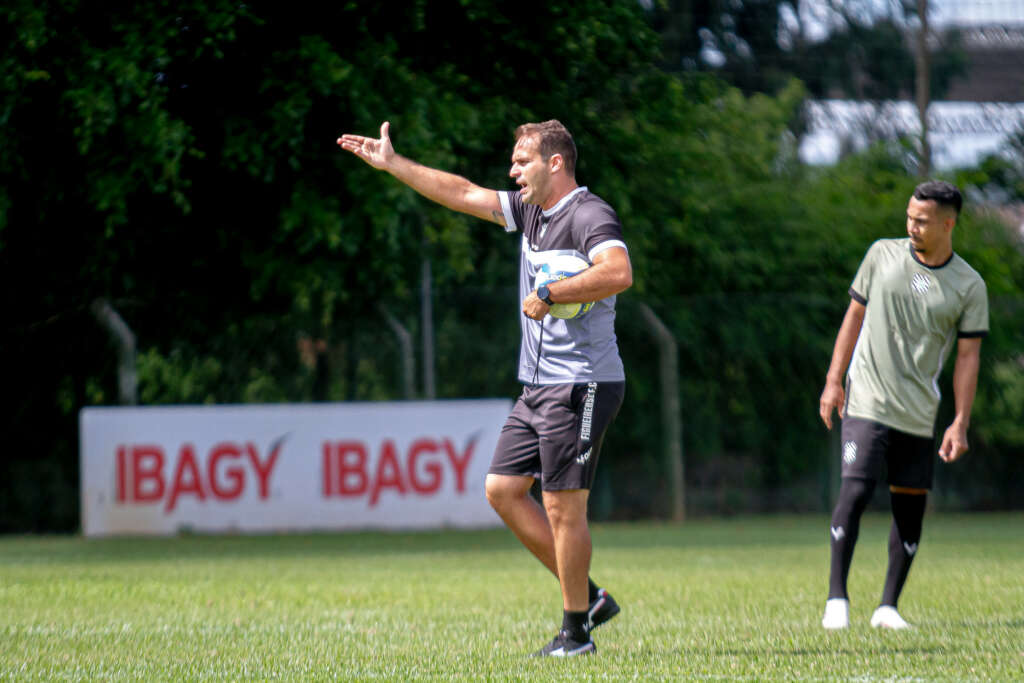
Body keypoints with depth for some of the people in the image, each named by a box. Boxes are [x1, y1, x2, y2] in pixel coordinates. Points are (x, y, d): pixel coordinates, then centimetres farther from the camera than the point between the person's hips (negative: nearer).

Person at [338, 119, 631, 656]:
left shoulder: (589, 215, -14)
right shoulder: (531, 210, 14)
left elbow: (618, 273, -32)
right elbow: (462, 194, 23)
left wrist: (548, 295, -24)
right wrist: (391, 163, 23)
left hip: (581, 386, -10)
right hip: (538, 386, 10)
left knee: (563, 507, -7)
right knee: (503, 489, 8)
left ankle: (576, 632, 3)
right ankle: (588, 597, 14)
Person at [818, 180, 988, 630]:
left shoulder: (968, 287, 1)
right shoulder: (883, 255, 3)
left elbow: (967, 356, 1)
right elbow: (855, 316, 10)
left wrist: (960, 424, -6)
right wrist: (834, 381, 3)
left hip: (919, 415, 2)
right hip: (867, 403, -2)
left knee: (911, 507, 2)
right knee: (855, 491, -15)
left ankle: (888, 607, 12)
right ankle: (837, 599, -9)